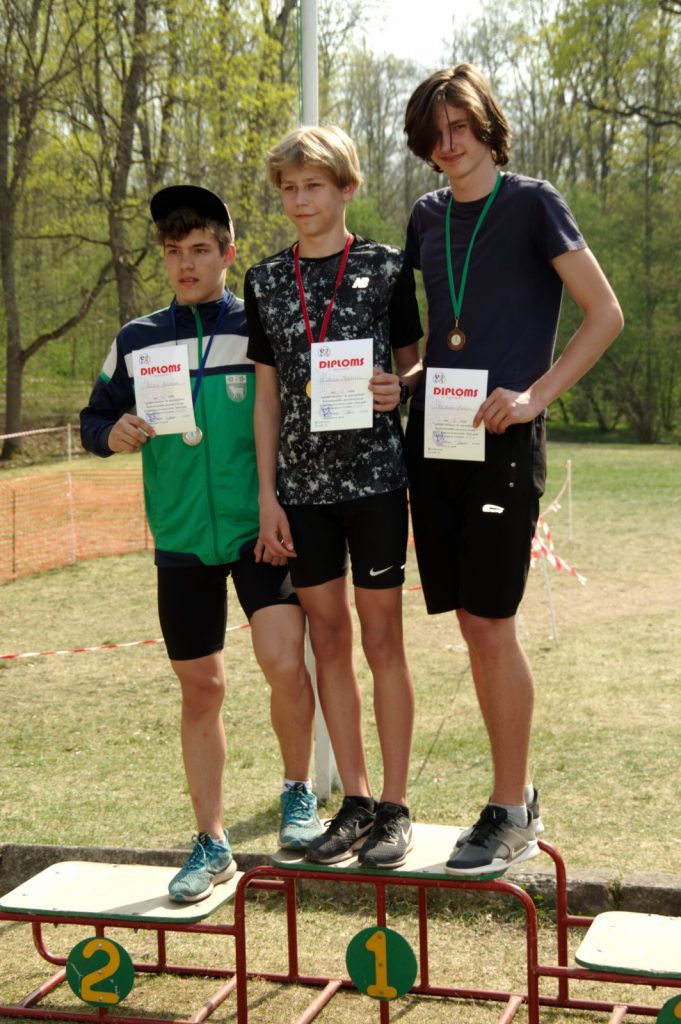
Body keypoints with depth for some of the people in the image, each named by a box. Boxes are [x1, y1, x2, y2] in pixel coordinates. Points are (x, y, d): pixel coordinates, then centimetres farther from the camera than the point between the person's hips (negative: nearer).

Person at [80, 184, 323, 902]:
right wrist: (113, 433, -9)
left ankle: (298, 794, 8)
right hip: (180, 540, 3)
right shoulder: (136, 342, 8)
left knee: (283, 661, -20)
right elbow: (93, 419, 14)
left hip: (260, 528, -2)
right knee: (200, 688, 9)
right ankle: (211, 844, 22)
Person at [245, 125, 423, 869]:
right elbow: (266, 393, 9)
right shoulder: (266, 281, 9)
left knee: (380, 635, 1)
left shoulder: (386, 268, 0)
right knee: (327, 638, 8)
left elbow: (414, 364, 7)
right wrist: (266, 495, 4)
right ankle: (355, 801, 18)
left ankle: (395, 807, 11)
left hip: (374, 474, -3)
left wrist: (398, 389, -17)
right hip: (302, 481, 3)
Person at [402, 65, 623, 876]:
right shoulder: (427, 217, 14)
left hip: (502, 441, -6)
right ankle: (518, 798, 20)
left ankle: (511, 813, 5)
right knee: (470, 623, 8)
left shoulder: (531, 203, -2)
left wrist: (534, 396, -14)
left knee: (491, 622, -7)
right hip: (433, 437, 6)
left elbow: (605, 314, -5)